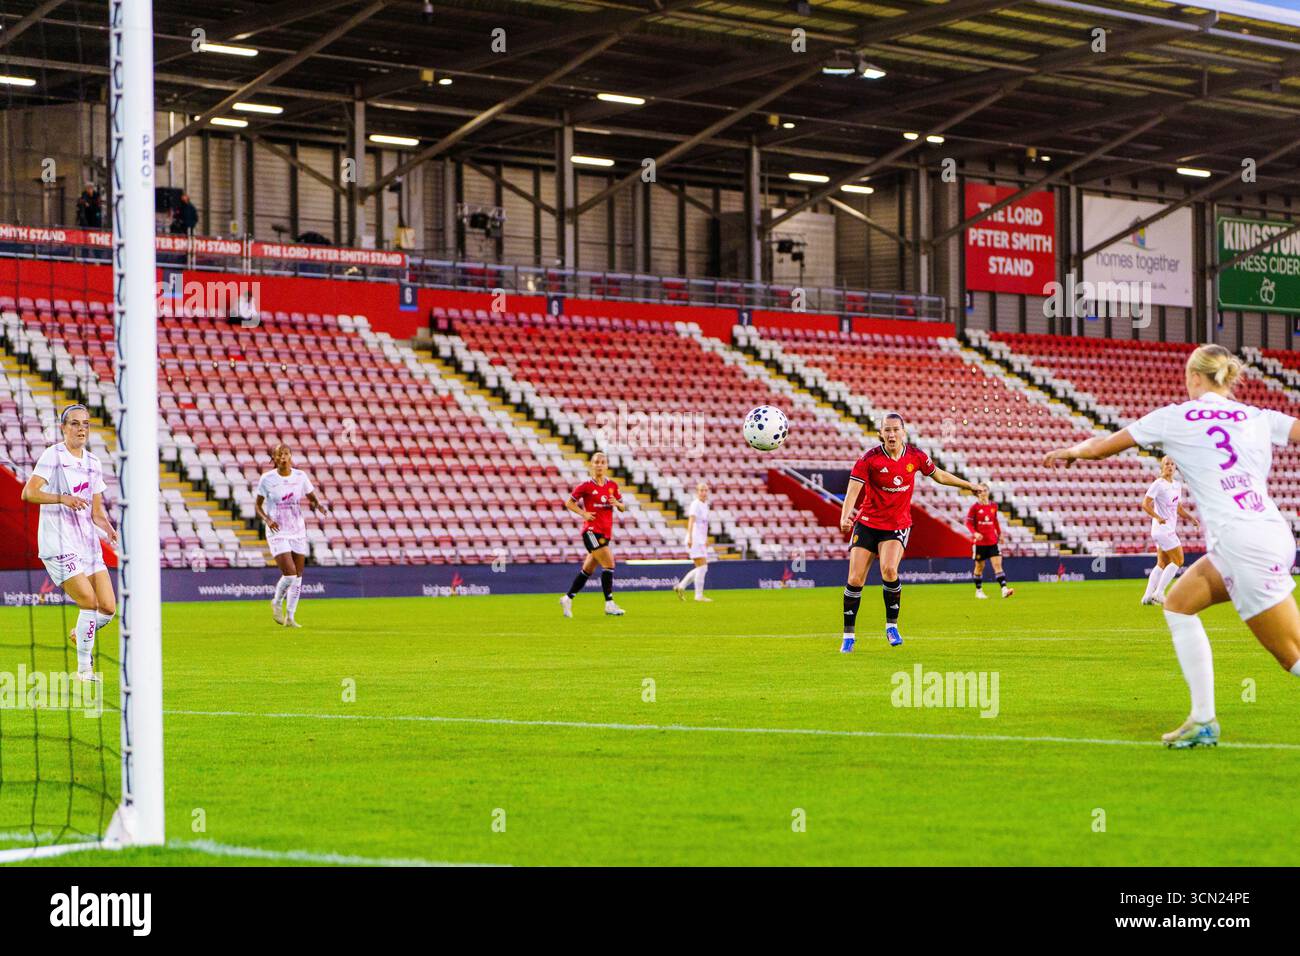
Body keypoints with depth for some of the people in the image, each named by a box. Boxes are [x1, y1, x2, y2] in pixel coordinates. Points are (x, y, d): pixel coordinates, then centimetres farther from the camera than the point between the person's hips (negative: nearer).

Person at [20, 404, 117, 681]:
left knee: (108, 608, -2)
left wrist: (108, 529, -3)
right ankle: (84, 668, 1)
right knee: (89, 602, -14)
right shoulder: (52, 455, -7)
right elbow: (28, 493, -17)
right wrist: (62, 498, -30)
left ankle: (81, 635, 31)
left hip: (88, 542, 6)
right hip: (59, 545, -6)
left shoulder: (93, 464, 13)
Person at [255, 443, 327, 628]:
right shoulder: (267, 479, -7)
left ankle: (290, 617, 18)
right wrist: (267, 519, -17)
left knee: (298, 577, 4)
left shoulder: (300, 476, 0)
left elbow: (313, 499, 8)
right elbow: (258, 505, 2)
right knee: (290, 574, -15)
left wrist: (319, 506, -16)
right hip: (277, 532, -4)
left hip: (298, 532, 4)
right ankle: (277, 603, 15)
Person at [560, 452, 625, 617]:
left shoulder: (612, 485, 8)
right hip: (591, 530, -6)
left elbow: (623, 507, 14)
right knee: (609, 565, -16)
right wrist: (583, 513, -11)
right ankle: (609, 604, -12)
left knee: (587, 570, 12)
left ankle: (567, 599, 25)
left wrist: (617, 503, -8)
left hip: (605, 532, 6)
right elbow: (569, 503, 2)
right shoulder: (586, 485, -6)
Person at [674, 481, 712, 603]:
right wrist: (690, 537, -35)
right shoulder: (695, 504, -11)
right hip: (694, 540, -9)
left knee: (702, 568, 11)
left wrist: (706, 538, 30)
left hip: (701, 541, 9)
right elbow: (691, 520, -24)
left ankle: (681, 586, 17)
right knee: (702, 567, -10)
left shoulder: (705, 504, 15)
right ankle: (699, 595, -5)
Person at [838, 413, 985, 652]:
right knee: (855, 580, -6)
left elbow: (939, 475, 16)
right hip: (867, 522, -1)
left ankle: (892, 624, -5)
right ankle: (848, 635, 8)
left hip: (897, 525, 1)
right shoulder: (869, 459, -12)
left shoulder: (915, 456, -2)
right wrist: (845, 517, -36)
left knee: (889, 570, -25)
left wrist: (969, 486, 22)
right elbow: (853, 490, -19)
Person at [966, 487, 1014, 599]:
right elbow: (968, 523, -6)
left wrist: (999, 534, 13)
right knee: (980, 566, 7)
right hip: (979, 541, -3)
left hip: (992, 541, 3)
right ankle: (978, 591, 21)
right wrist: (975, 533, -22)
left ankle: (1004, 589, -18)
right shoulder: (975, 507, -6)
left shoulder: (993, 506, 6)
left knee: (997, 564, -9)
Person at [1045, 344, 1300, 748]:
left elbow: (1100, 447, 17)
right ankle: (1203, 720, 20)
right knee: (1178, 602, 20)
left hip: (1243, 545, -7)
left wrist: (1071, 451, 36)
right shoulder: (1260, 418, 11)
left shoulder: (1174, 417, 4)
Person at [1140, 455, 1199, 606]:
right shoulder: (1158, 484, -11)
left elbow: (1179, 509, 24)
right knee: (1178, 560, -9)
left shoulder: (1176, 486, 15)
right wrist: (1158, 517, -27)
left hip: (1170, 529, 9)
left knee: (1162, 564, 10)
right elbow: (1145, 504, -16)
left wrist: (1191, 518, 9)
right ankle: (1158, 593, -7)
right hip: (1162, 528, -9)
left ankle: (1148, 596, 11)